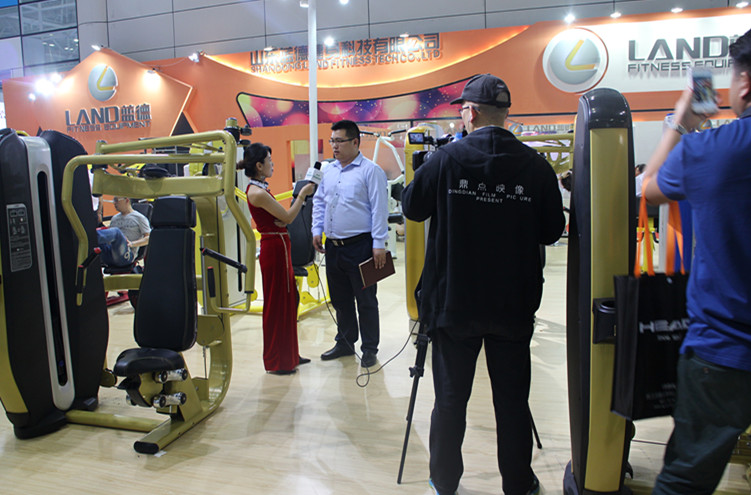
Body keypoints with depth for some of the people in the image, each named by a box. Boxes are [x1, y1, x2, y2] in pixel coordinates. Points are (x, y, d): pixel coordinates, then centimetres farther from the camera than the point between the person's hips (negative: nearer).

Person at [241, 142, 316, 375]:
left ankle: (289, 355, 30)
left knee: (290, 300, 17)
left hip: (279, 247, 10)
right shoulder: (257, 192, -19)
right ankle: (276, 362, 14)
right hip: (274, 248, -10)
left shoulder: (259, 188, 12)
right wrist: (302, 195, -4)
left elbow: (280, 218, 12)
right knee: (277, 303, 1)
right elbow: (287, 217, -14)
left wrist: (300, 197, 7)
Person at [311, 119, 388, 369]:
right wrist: (317, 230, 11)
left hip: (360, 245, -7)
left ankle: (369, 349, 15)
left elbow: (379, 208, -11)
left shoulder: (370, 170, -7)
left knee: (365, 301, 2)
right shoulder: (328, 170, 14)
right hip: (333, 246, 7)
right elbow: (319, 201, 22)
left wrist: (379, 244, -15)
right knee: (340, 299, 16)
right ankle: (345, 343, 31)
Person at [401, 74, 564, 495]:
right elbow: (552, 232, 2)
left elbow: (412, 207, 3)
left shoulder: (446, 159, -9)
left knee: (450, 398, 13)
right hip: (514, 304, 1)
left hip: (454, 301, 0)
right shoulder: (536, 166, -7)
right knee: (512, 400, 14)